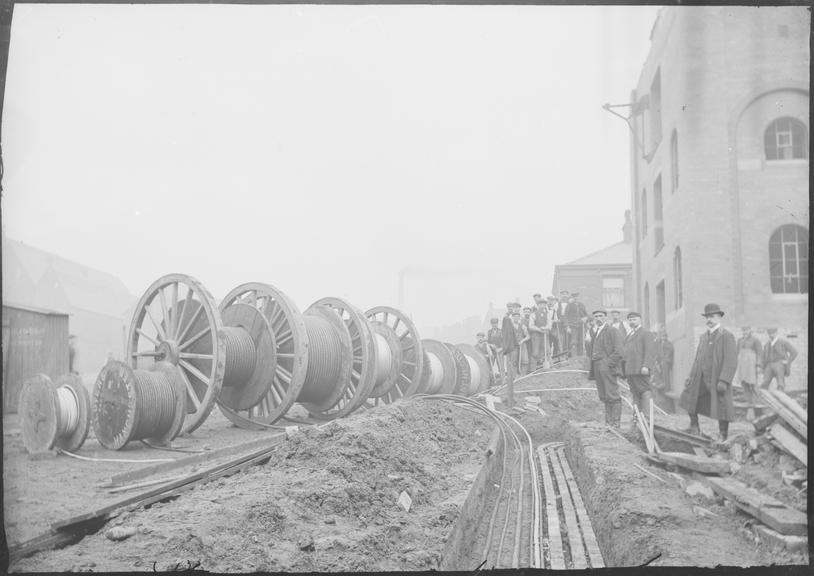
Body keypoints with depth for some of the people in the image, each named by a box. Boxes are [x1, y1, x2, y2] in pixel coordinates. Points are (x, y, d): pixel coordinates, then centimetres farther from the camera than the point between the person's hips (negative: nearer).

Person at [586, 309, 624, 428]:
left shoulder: (612, 331, -2)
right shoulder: (593, 332, 20)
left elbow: (618, 352, -9)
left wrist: (608, 364, -14)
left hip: (607, 368, -7)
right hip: (597, 368, 7)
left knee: (612, 396, -7)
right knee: (604, 398, 8)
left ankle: (615, 422, -6)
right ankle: (608, 422, 12)